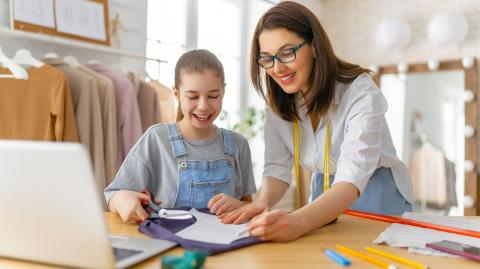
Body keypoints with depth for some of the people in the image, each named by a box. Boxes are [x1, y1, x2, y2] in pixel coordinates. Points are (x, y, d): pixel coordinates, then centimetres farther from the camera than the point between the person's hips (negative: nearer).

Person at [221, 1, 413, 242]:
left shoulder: (361, 92, -23)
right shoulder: (277, 101, -5)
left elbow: (352, 180, -33)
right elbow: (277, 167, -8)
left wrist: (299, 222, -50)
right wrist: (263, 202, -30)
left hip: (376, 198, -3)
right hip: (326, 199, 4)